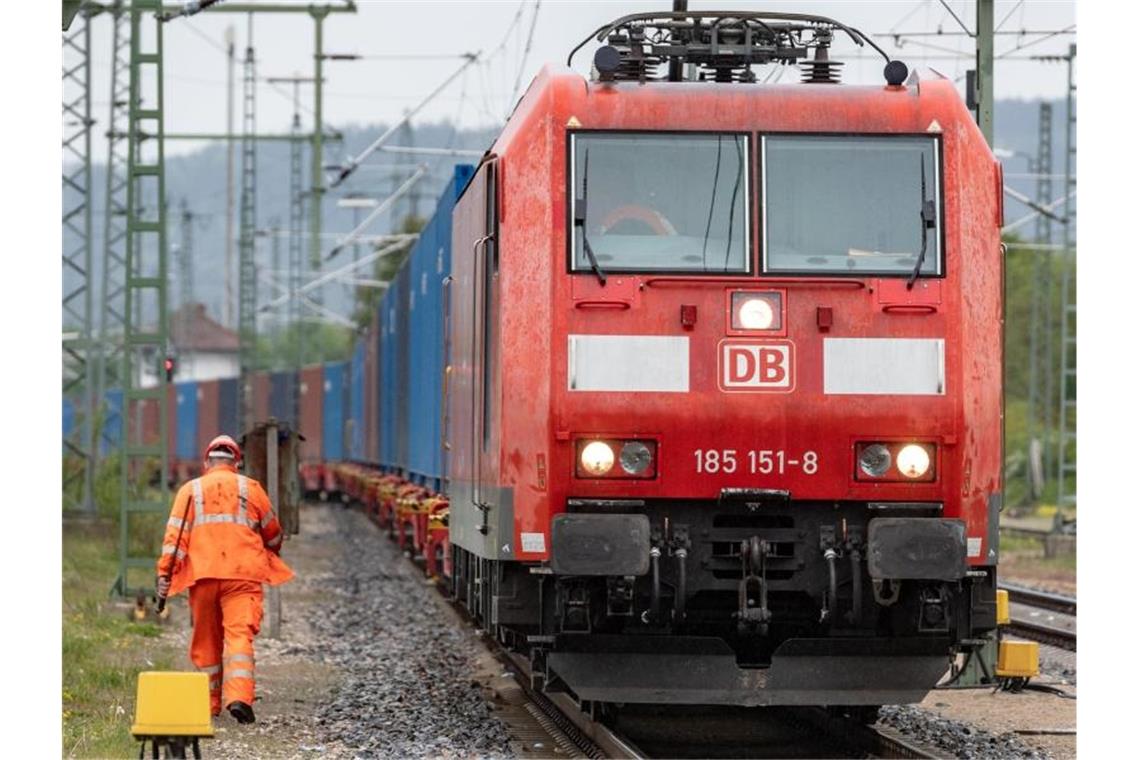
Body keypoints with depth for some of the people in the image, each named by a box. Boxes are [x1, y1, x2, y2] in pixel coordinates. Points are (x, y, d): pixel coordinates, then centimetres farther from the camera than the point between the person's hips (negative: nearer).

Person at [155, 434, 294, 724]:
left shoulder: (190, 491, 11)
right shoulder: (250, 489, 10)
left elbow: (175, 535, 0)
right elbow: (272, 533, 21)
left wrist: (165, 573, -4)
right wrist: (272, 554, 41)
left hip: (202, 574, 1)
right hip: (243, 574, -1)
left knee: (206, 640, 13)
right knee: (239, 635, -10)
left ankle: (209, 703, 19)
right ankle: (239, 697, -28)